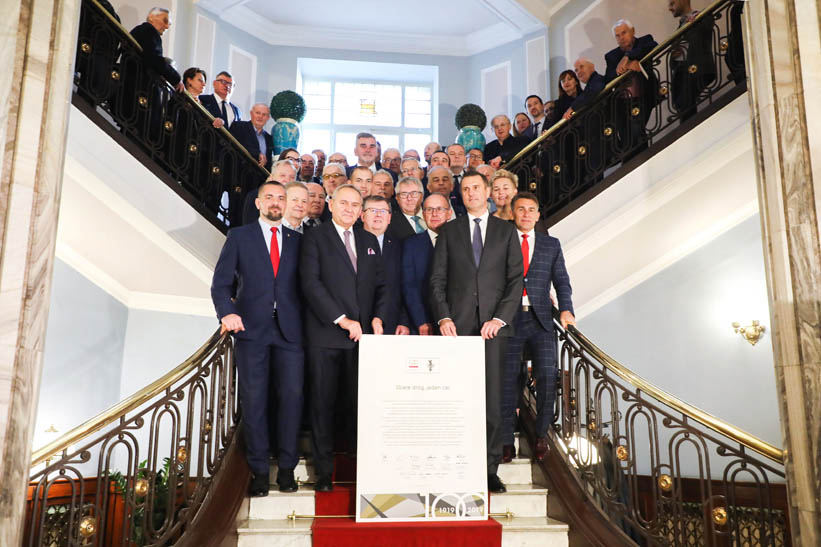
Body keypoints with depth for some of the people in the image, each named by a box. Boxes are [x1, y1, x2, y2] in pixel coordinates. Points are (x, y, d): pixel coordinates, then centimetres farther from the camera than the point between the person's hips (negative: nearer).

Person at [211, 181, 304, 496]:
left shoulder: (297, 240, 15)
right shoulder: (239, 236, 10)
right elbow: (221, 282, 4)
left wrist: (306, 325, -1)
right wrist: (227, 313, -14)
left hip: (289, 329, 1)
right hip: (251, 328, -1)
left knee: (291, 397, -1)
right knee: (254, 400, 1)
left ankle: (286, 468, 12)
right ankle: (259, 471, 12)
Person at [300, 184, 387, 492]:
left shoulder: (369, 241, 18)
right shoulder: (315, 237, 3)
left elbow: (380, 285, 17)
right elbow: (311, 282, -8)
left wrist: (377, 317, 0)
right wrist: (341, 319, -13)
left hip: (361, 334, 3)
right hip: (325, 335, -3)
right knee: (323, 404, 3)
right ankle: (324, 472, 12)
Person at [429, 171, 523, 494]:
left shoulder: (506, 231, 12)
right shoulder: (449, 231, 13)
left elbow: (516, 279, 6)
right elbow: (437, 279, 8)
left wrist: (500, 318, -7)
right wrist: (443, 317, -6)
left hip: (493, 325, 0)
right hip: (457, 324, 0)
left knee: (492, 398, 0)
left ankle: (490, 469, 9)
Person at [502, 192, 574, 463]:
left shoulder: (551, 244, 15)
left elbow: (561, 280, 9)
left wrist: (566, 309, -7)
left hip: (540, 318, 1)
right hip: (509, 318, -1)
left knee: (547, 375, -6)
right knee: (507, 378, 1)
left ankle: (541, 435, 11)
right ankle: (506, 441, 10)